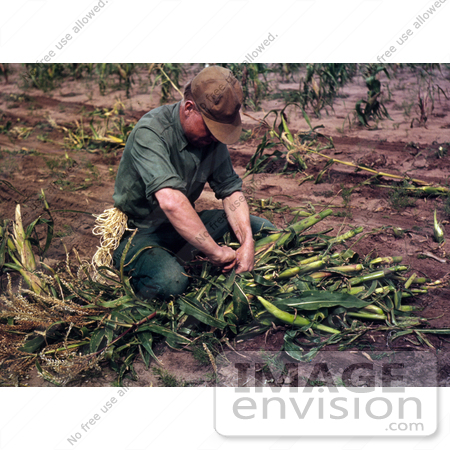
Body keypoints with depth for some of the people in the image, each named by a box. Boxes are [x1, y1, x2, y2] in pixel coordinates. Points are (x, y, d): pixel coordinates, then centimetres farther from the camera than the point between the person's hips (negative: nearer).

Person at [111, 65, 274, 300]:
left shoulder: (212, 133, -4)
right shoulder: (150, 133, -28)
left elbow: (230, 190, -3)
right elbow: (170, 202, -42)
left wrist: (247, 243, -19)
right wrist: (215, 252, -40)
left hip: (184, 226, 7)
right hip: (140, 233, -7)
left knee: (262, 228, 0)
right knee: (170, 281, -36)